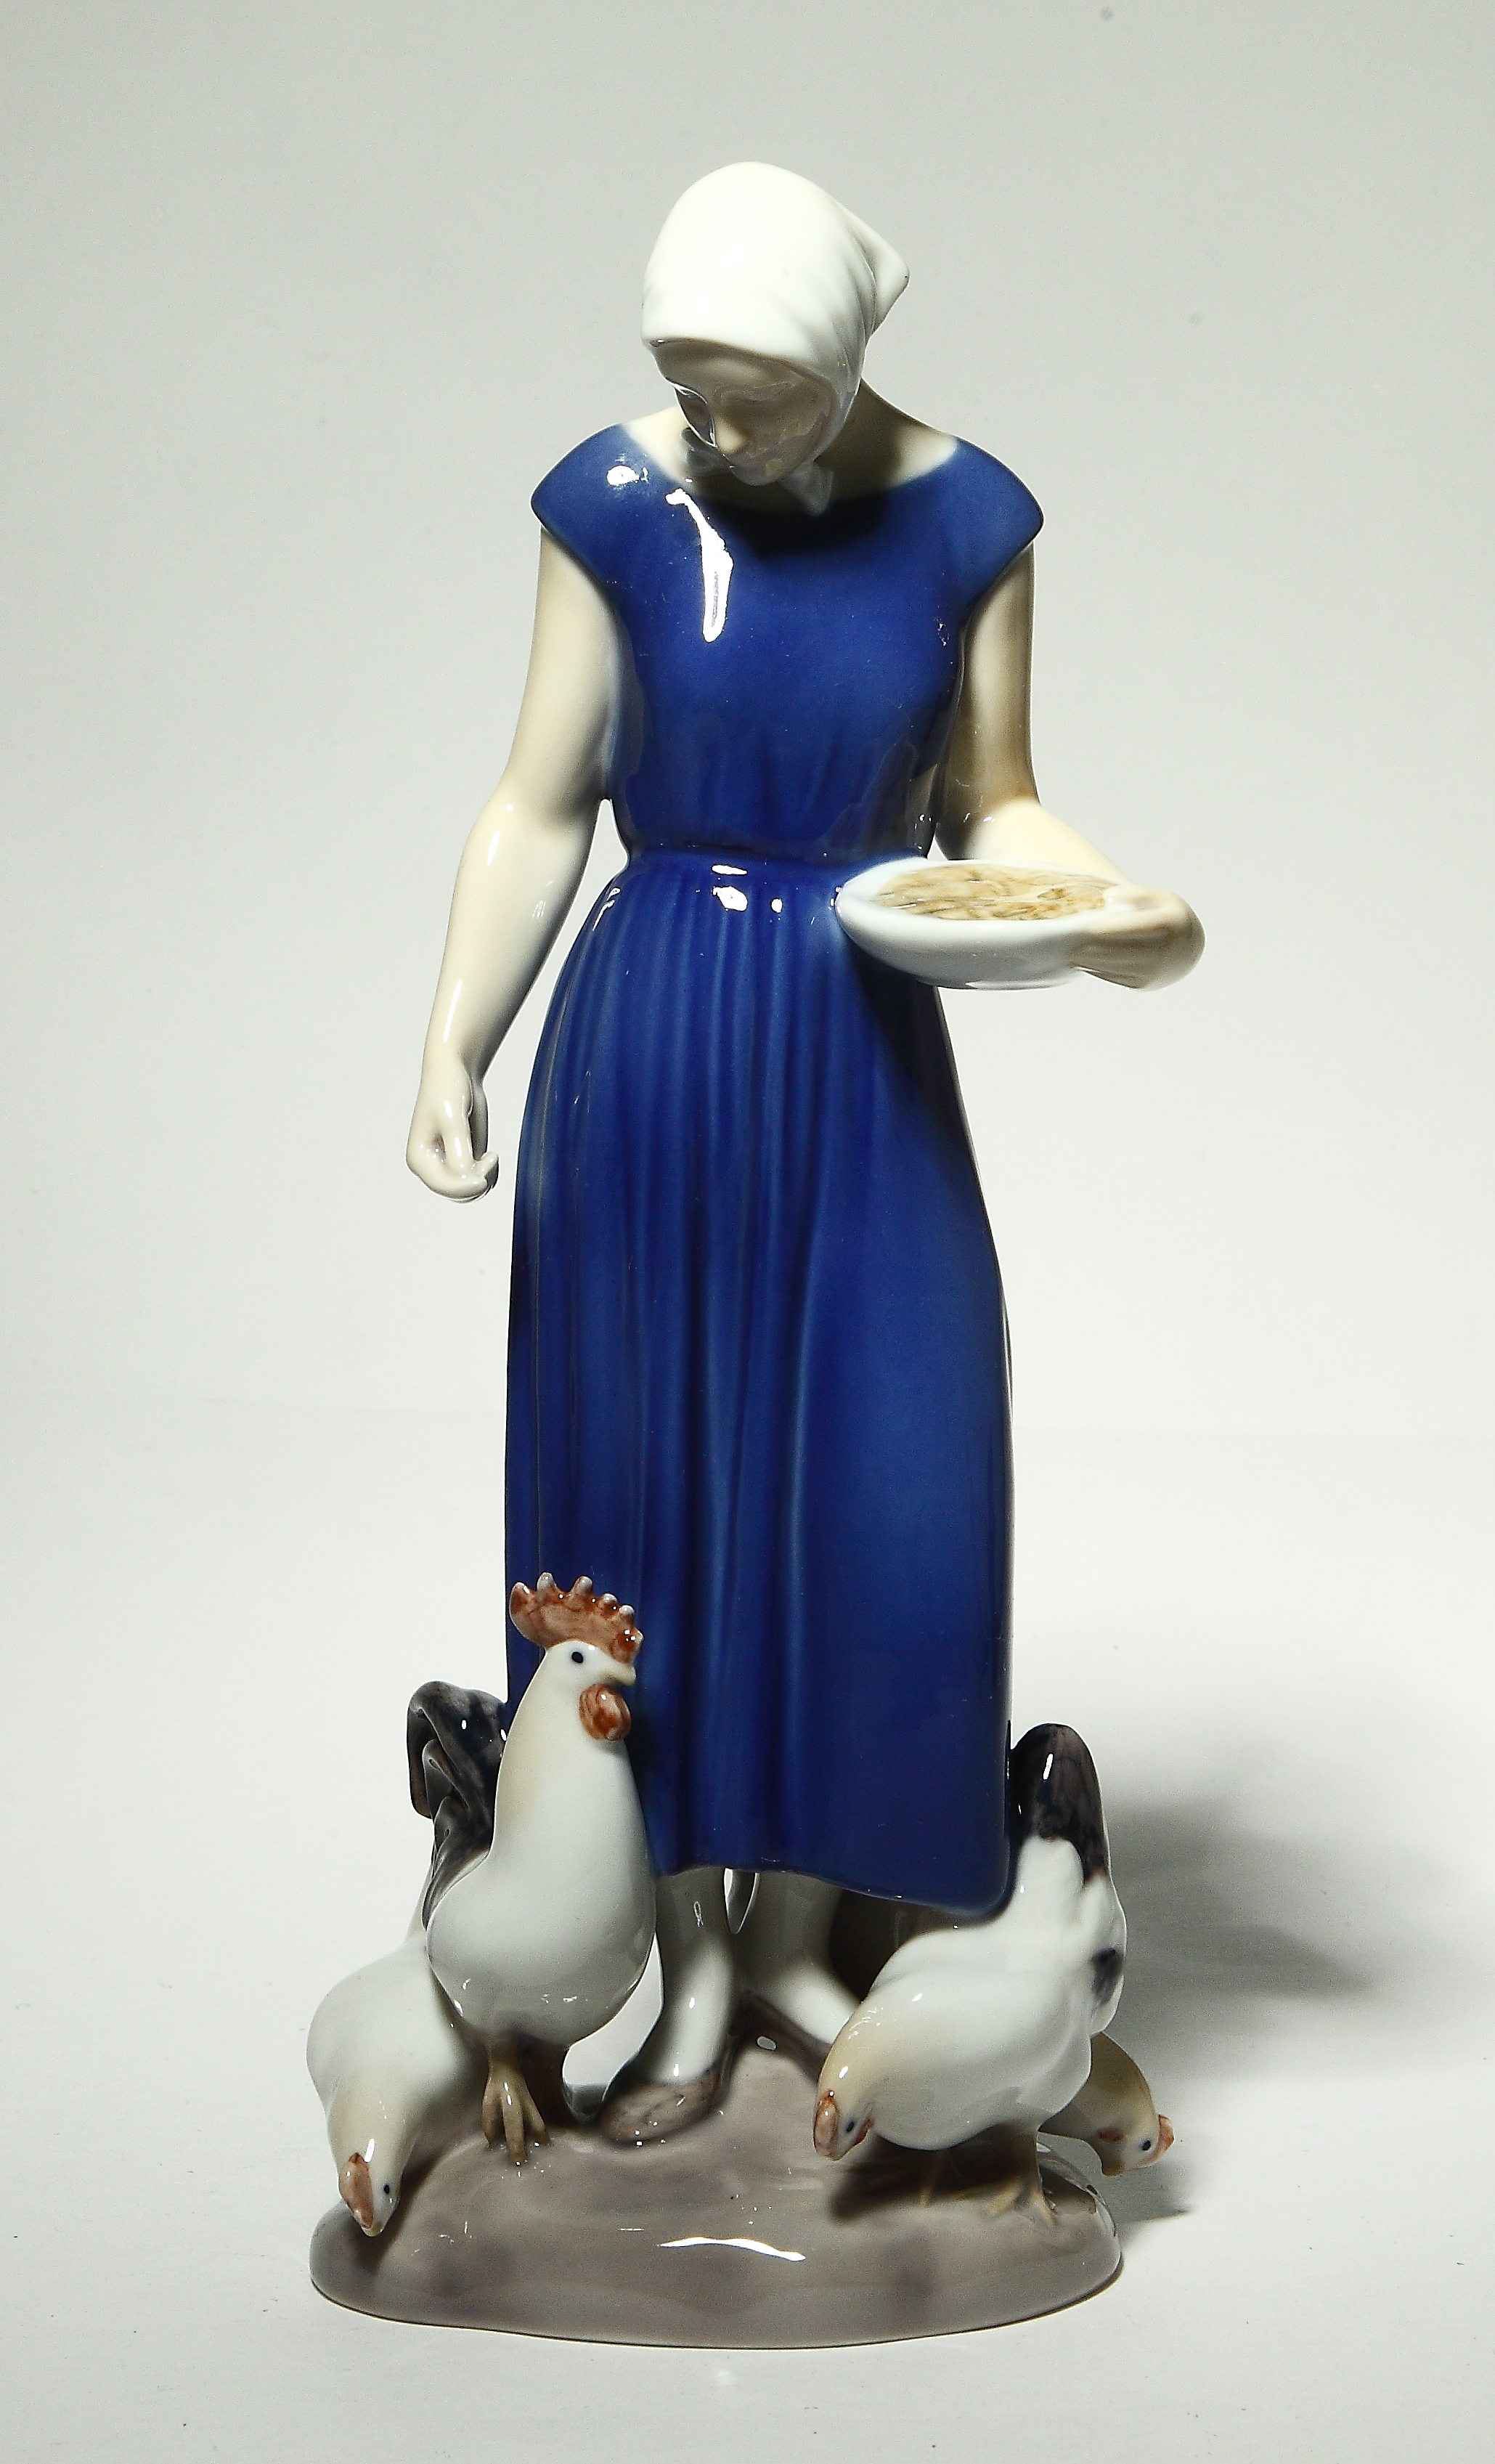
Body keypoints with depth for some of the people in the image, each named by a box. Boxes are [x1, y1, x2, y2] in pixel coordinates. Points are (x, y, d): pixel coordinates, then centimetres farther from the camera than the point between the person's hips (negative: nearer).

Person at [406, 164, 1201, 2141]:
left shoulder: (964, 518, -3)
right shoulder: (615, 505, -5)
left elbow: (990, 804, 2)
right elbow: (542, 809, -2)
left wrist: (1113, 910, -17)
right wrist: (455, 1045, -10)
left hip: (868, 1066, 1)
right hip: (647, 1053, -1)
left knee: (883, 1506, 1)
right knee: (649, 1494, 4)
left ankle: (798, 1934, 22)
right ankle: (692, 1960, 20)